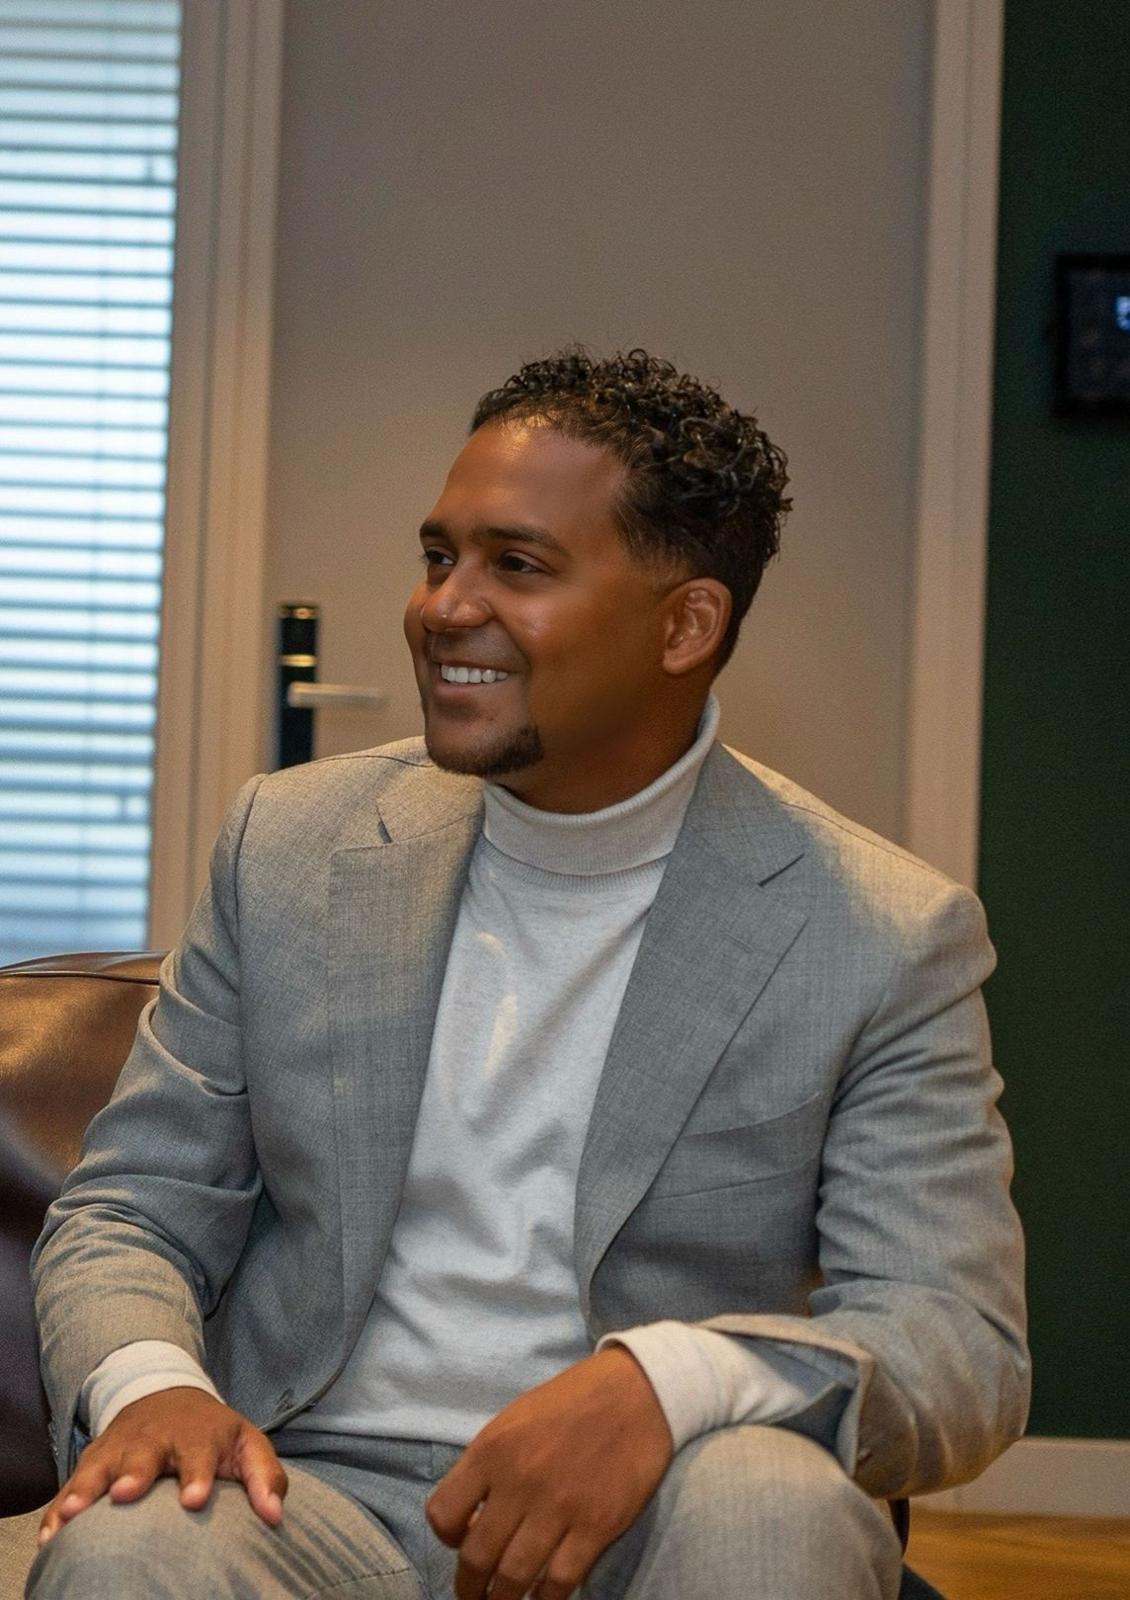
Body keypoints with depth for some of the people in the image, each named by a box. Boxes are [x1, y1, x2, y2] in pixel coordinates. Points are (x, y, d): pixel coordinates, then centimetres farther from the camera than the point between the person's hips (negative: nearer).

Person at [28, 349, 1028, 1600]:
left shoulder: (884, 937, -3)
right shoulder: (290, 845, 6)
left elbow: (966, 1351, -9)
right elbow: (133, 1205, 9)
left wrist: (666, 1383, -30)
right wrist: (145, 1380, -16)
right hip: (322, 1494, 0)